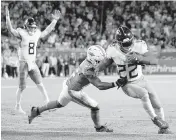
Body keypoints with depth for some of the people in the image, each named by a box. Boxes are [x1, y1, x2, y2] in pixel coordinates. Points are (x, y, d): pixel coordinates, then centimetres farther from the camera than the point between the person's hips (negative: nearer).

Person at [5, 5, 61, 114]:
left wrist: (55, 20, 22)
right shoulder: (22, 34, -9)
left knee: (40, 84, 4)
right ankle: (18, 106, 15)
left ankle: (47, 102, 10)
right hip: (24, 63, -5)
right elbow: (11, 29, -22)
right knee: (22, 86, 2)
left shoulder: (37, 34, 8)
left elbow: (47, 31, 23)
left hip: (33, 63, 5)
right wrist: (7, 17, -33)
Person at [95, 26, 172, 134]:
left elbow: (155, 60, -32)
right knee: (144, 93, -31)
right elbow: (106, 62, 2)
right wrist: (95, 70, -13)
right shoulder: (113, 49, -19)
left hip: (141, 80, 2)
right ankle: (155, 118, -13)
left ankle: (163, 128, 29)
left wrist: (139, 58, -46)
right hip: (128, 85, -2)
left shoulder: (139, 46, -23)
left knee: (158, 106, 6)